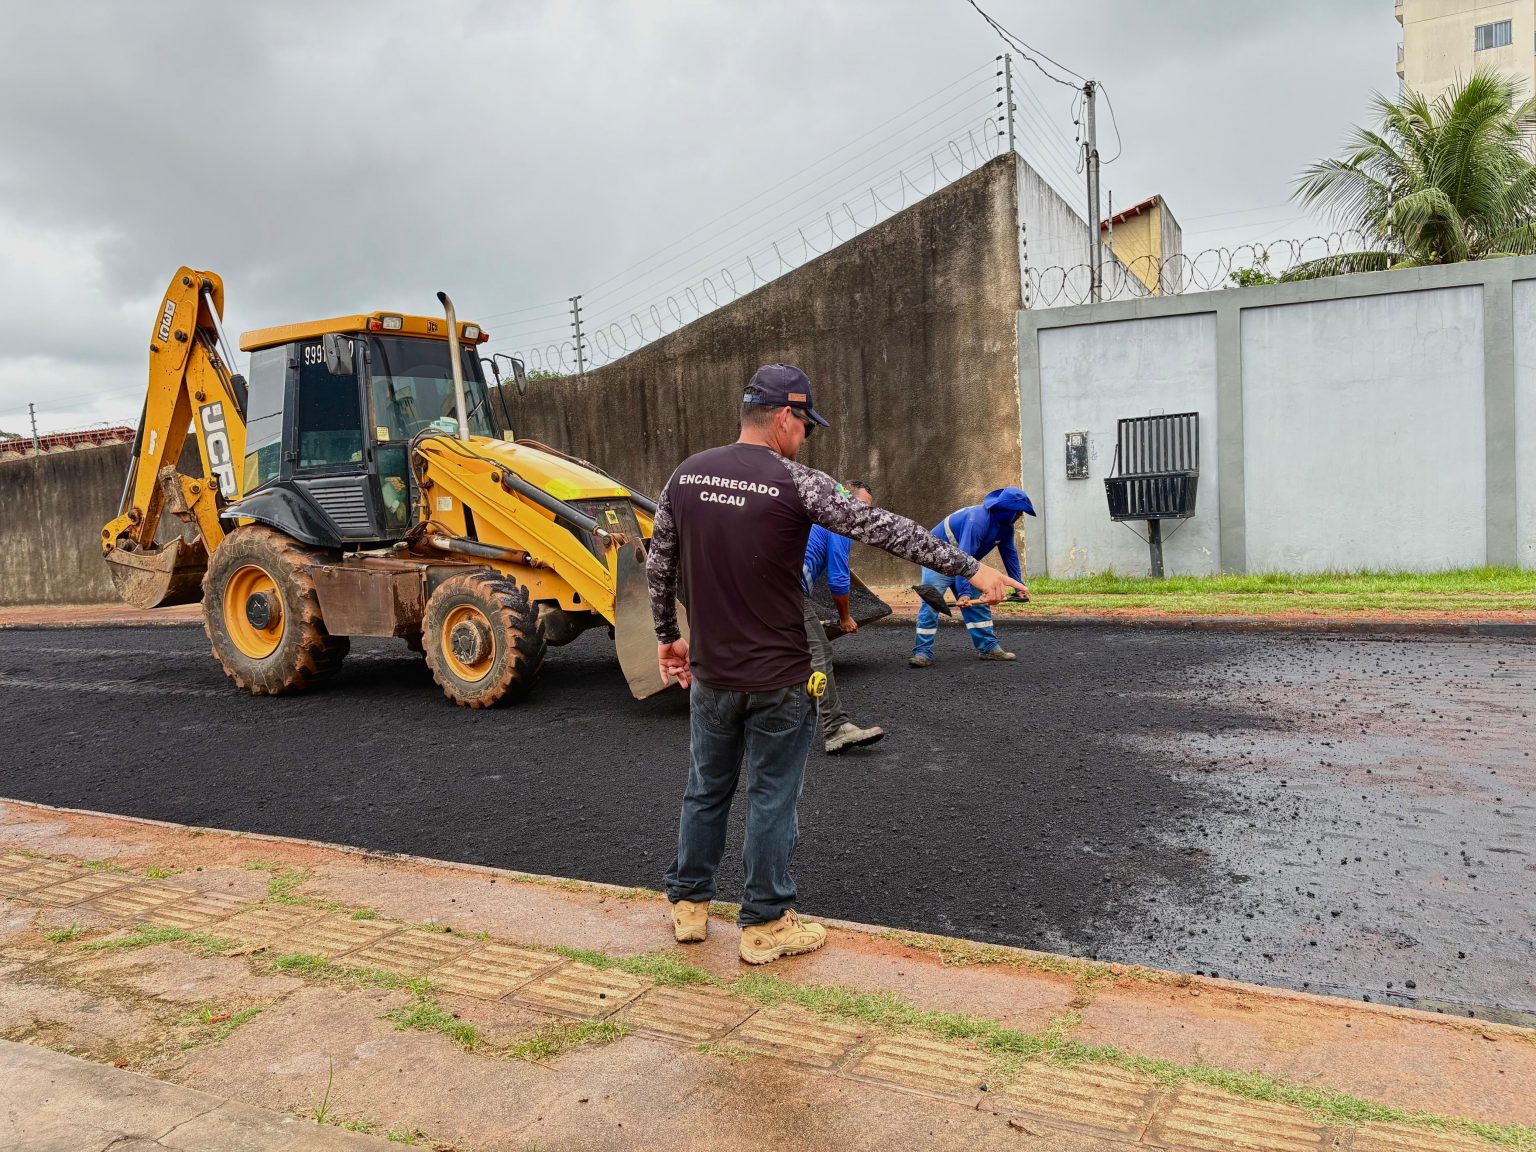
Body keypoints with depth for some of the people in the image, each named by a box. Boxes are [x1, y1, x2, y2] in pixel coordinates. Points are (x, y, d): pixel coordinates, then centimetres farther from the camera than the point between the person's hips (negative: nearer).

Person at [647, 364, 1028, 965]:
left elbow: (659, 566, 9)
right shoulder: (796, 483, -14)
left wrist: (668, 635, 22)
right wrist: (970, 568, -8)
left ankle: (688, 905, 32)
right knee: (772, 799, 8)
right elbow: (885, 529, -14)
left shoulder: (686, 476, 1)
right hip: (777, 680, -4)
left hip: (710, 674, 5)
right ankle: (765, 925, 20)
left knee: (705, 790, 19)